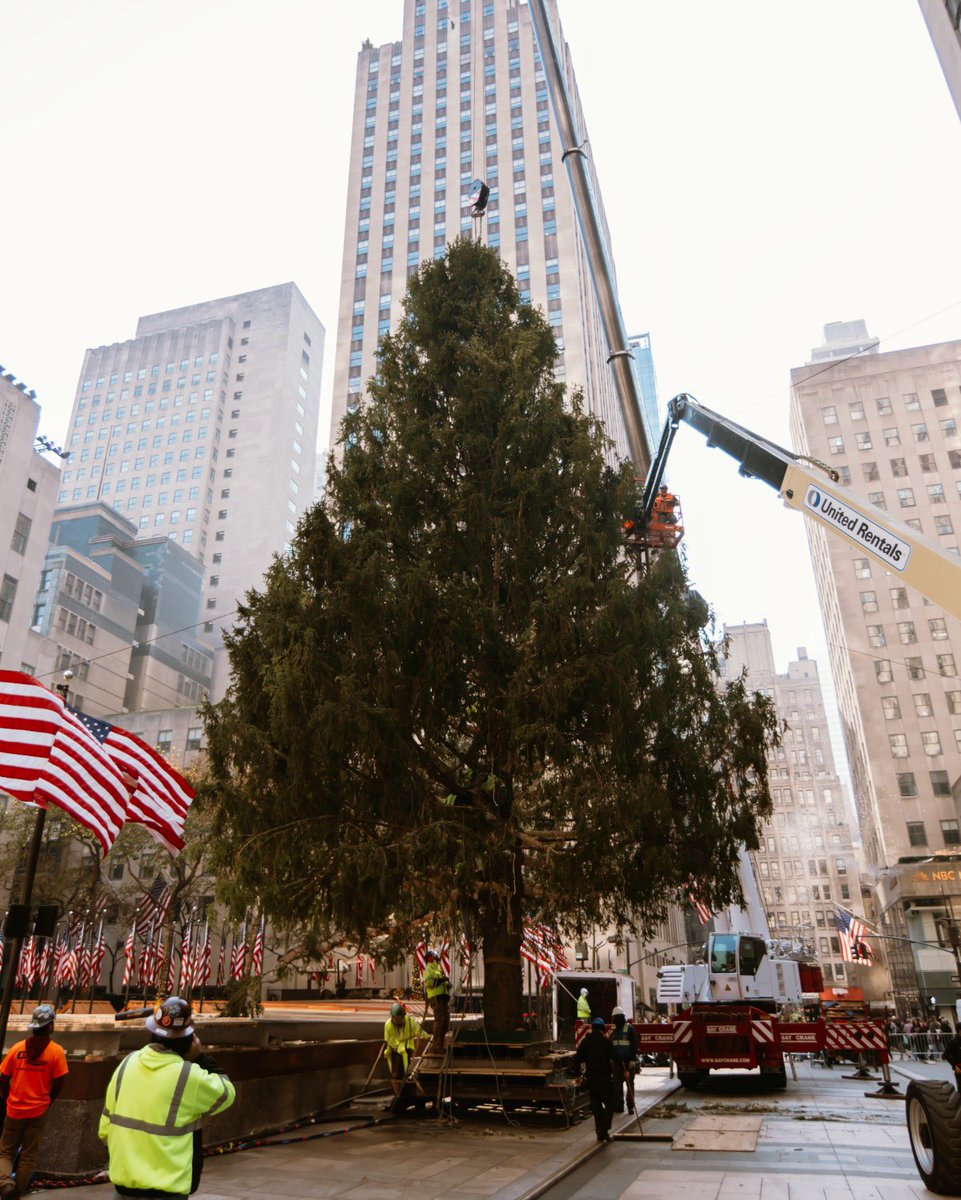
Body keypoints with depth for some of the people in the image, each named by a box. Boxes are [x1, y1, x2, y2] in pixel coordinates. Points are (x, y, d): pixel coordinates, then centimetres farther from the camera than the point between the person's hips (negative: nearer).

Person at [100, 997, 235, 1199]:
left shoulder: (127, 1064, -3)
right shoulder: (189, 1076, -18)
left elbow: (105, 1129, 5)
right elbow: (226, 1094, -1)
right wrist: (201, 1057, 2)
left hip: (124, 1183, 5)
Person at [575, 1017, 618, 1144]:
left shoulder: (585, 1041, 7)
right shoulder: (605, 1041, -8)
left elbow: (579, 1059, 9)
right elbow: (614, 1058, -10)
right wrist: (620, 1071, -1)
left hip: (591, 1078, 5)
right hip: (605, 1077, -5)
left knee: (596, 1105, 13)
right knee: (609, 1103, 2)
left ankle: (599, 1133, 13)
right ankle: (604, 1129, -12)